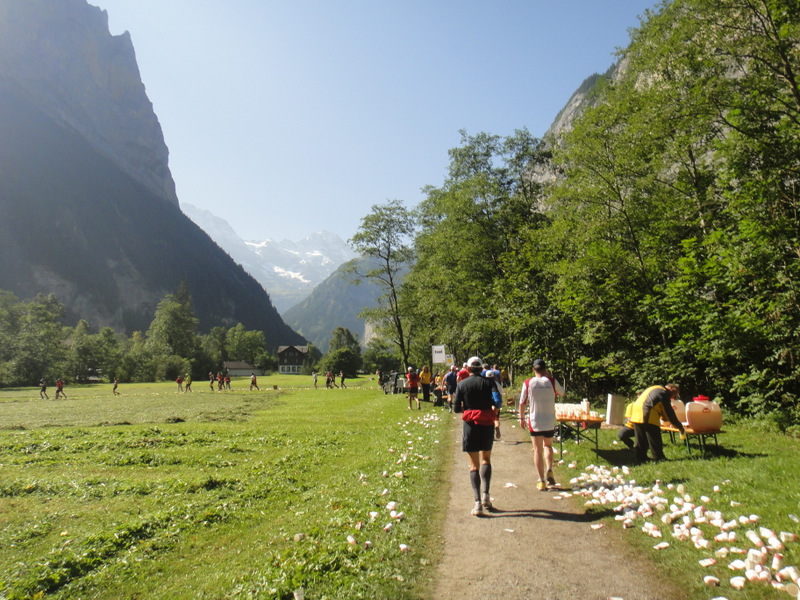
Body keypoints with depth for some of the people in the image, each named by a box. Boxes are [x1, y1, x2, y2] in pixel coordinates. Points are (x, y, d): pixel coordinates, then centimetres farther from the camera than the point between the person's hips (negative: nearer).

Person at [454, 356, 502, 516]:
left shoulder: (461, 384, -1)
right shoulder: (489, 382, -1)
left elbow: (456, 408, -4)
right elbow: (498, 401, -14)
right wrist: (492, 406, 7)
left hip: (470, 425, 0)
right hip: (486, 424, 1)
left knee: (474, 464, 6)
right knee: (486, 459, 20)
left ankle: (477, 502, -4)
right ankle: (485, 494, 5)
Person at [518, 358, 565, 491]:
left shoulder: (527, 383, -6)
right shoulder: (551, 381, -5)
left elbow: (522, 403, -1)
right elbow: (562, 393, 14)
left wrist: (522, 418, 13)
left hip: (534, 422, -1)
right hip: (550, 422, 1)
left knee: (537, 450, 6)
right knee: (548, 446, 23)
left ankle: (541, 481, 6)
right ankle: (549, 470, 2)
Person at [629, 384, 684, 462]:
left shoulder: (653, 388, 24)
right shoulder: (664, 393, -3)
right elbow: (670, 413, 0)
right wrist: (680, 427, 8)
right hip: (647, 416, -9)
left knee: (641, 440, 15)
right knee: (655, 441, 3)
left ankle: (641, 458, 19)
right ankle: (658, 458, 8)